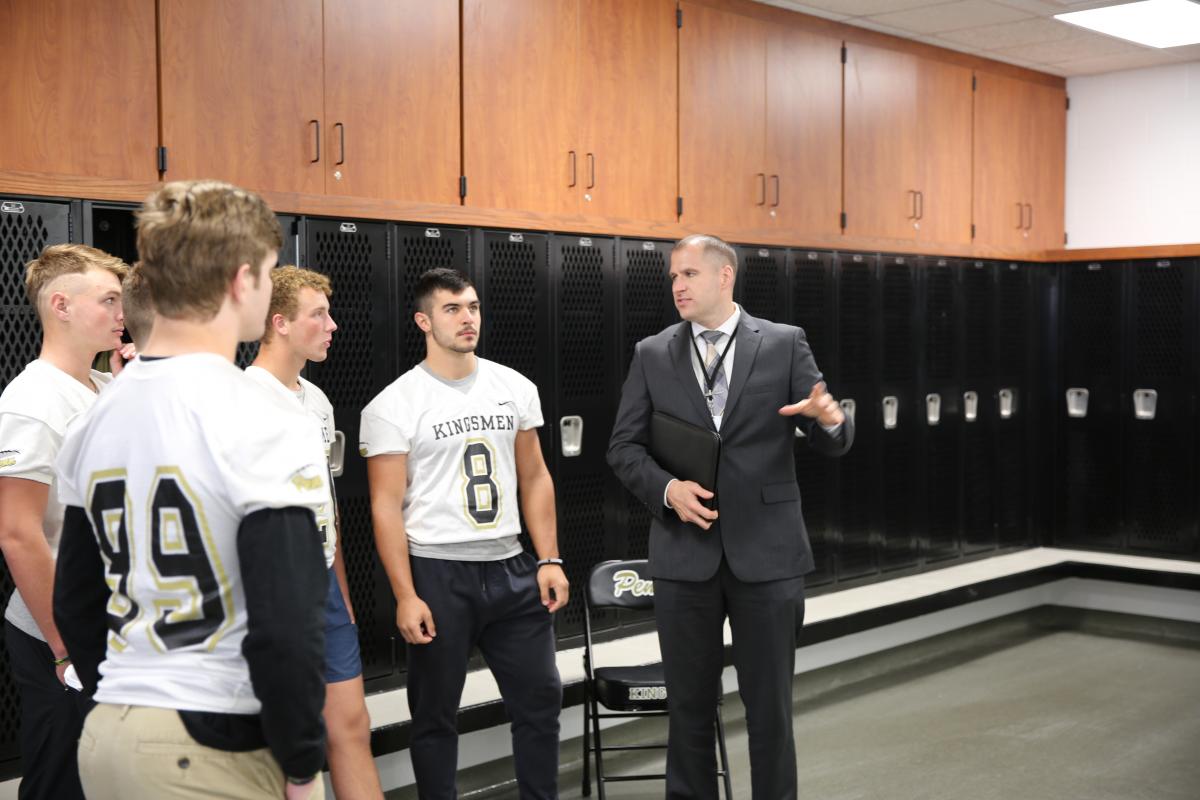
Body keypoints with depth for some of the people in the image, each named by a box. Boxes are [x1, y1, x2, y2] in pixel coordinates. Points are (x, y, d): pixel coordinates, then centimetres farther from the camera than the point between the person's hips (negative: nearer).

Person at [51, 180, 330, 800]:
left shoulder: (93, 423, 5)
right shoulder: (265, 424, -17)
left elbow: (75, 605, 12)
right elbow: (284, 626, -21)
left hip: (107, 738, 7)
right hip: (217, 750, -7)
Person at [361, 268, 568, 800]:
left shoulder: (515, 387, 5)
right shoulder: (393, 406, -8)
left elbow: (534, 478, 10)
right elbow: (386, 507, -9)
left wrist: (549, 560, 2)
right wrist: (405, 596, -14)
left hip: (511, 569, 4)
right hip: (437, 575, -4)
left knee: (540, 698, 10)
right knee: (435, 714, 9)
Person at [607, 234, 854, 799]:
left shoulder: (784, 344, 0)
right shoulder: (652, 355, 5)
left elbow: (831, 443, -1)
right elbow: (623, 447, 5)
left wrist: (831, 420, -24)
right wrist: (667, 488, -12)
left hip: (766, 552, -1)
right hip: (684, 554, 2)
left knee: (769, 705, 7)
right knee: (689, 705, 12)